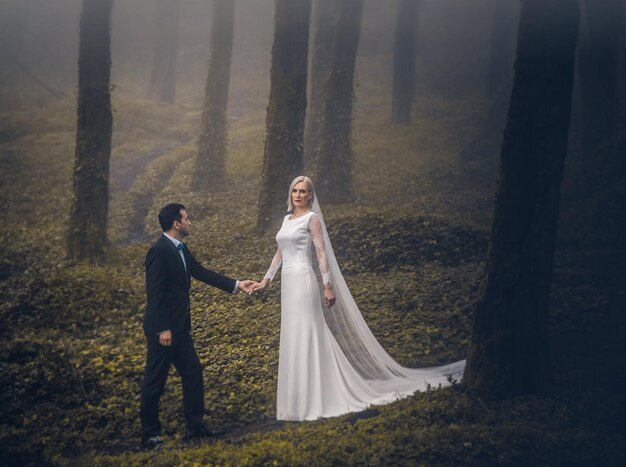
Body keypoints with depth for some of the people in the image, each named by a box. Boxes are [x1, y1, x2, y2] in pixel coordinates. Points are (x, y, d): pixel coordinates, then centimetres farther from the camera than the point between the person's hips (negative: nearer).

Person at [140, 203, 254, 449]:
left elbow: (202, 273, 15)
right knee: (155, 381, 0)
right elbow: (155, 293, -21)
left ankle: (195, 426, 24)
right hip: (163, 329, -10)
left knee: (193, 373, 14)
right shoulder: (159, 251, -19)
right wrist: (163, 329, -22)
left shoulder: (181, 249, 10)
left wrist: (236, 284, 13)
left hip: (179, 327, 10)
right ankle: (150, 434, 11)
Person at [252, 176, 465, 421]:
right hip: (288, 283, 8)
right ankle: (297, 402, 17)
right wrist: (266, 280, 18)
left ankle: (310, 403, -4)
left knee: (304, 338, -7)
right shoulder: (287, 219, 17)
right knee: (292, 341, 10)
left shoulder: (312, 218, -5)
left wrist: (328, 286, -14)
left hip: (303, 281, -8)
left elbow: (321, 253, -9)